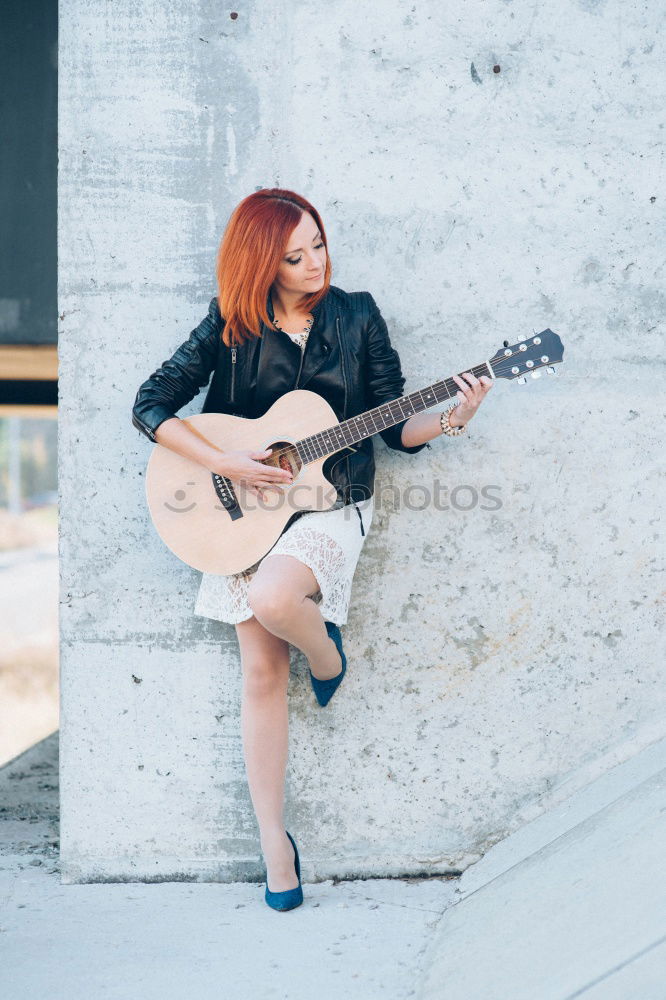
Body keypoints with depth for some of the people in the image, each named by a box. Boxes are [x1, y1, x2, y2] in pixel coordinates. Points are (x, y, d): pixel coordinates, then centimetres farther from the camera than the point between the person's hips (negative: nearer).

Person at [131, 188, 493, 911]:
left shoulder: (355, 315, 2)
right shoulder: (229, 328, -1)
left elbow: (396, 428, 3)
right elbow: (150, 405, -4)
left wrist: (451, 418, -17)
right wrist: (225, 464, -14)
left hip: (330, 503, -1)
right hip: (248, 507, 1)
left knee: (272, 598, -33)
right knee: (261, 671, -5)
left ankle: (325, 654, 3)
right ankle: (272, 837, 5)